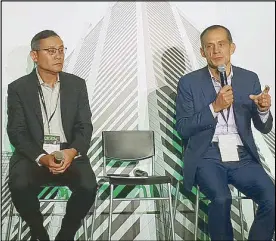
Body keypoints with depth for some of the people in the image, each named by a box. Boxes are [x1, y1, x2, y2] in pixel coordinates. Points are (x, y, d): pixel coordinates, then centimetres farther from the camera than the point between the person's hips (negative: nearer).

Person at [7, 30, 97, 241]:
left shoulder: (77, 84, 5)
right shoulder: (18, 88, 0)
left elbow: (85, 127, 2)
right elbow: (17, 132, -5)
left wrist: (72, 152, -19)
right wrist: (42, 158, -21)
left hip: (69, 153, 1)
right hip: (32, 155, -1)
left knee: (88, 187, -26)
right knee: (20, 186, -30)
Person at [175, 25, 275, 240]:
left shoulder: (250, 79, 8)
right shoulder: (189, 82, 1)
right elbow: (183, 129, -4)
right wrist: (214, 107, -15)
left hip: (243, 157, 3)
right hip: (207, 157, -2)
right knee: (221, 199, -30)